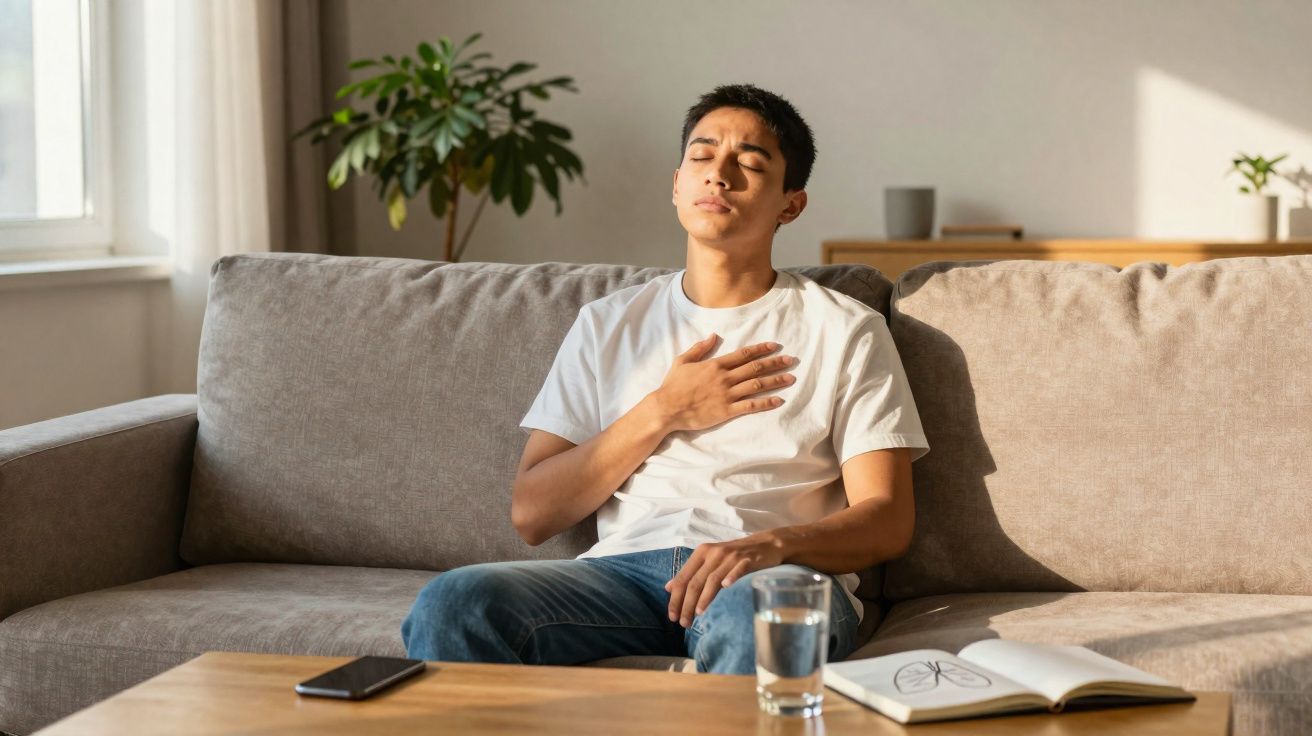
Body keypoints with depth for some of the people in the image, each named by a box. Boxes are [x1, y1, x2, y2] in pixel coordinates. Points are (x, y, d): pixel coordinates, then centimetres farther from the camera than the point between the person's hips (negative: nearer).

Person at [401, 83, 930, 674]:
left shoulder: (845, 331, 13)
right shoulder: (608, 324, 20)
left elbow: (886, 520, 2)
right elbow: (532, 514, 12)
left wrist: (770, 544, -19)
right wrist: (664, 411, 2)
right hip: (625, 567, 2)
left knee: (752, 611, -40)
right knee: (451, 602, -27)